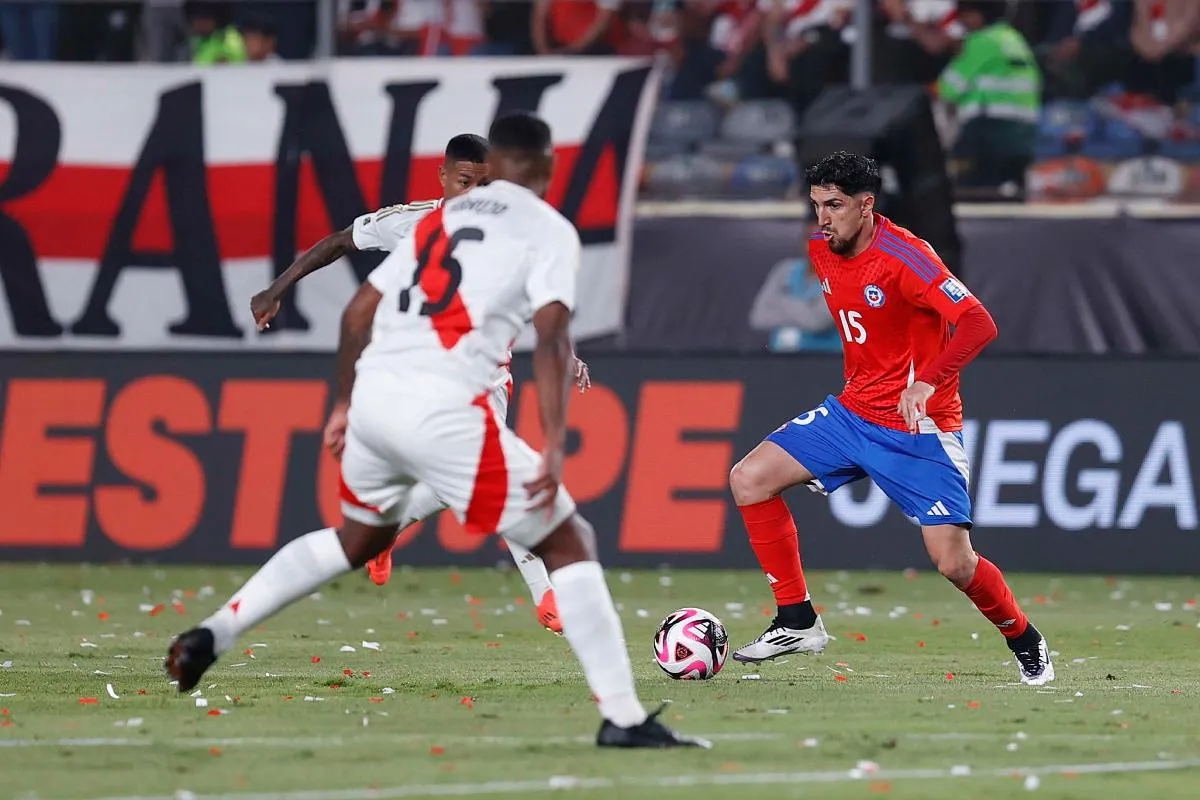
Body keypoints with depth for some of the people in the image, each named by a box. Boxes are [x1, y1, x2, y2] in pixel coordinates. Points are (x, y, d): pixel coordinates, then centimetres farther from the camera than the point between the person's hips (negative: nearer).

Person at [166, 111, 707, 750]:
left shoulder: (440, 218, 22)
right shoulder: (549, 230, 5)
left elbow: (358, 314, 21)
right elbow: (550, 339, -9)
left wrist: (345, 405, 34)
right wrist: (555, 449, -15)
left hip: (374, 394, 6)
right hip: (443, 410, -6)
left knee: (361, 537, 32)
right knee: (567, 545, 4)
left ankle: (213, 633, 27)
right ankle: (623, 718, -5)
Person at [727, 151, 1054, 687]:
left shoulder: (903, 257, -21)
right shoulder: (821, 251, 2)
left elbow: (979, 324, -30)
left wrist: (926, 382, -40)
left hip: (919, 428, -7)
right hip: (852, 413, 7)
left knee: (955, 565, -12)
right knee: (749, 480, -7)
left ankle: (1025, 642, 17)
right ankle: (797, 622, 2)